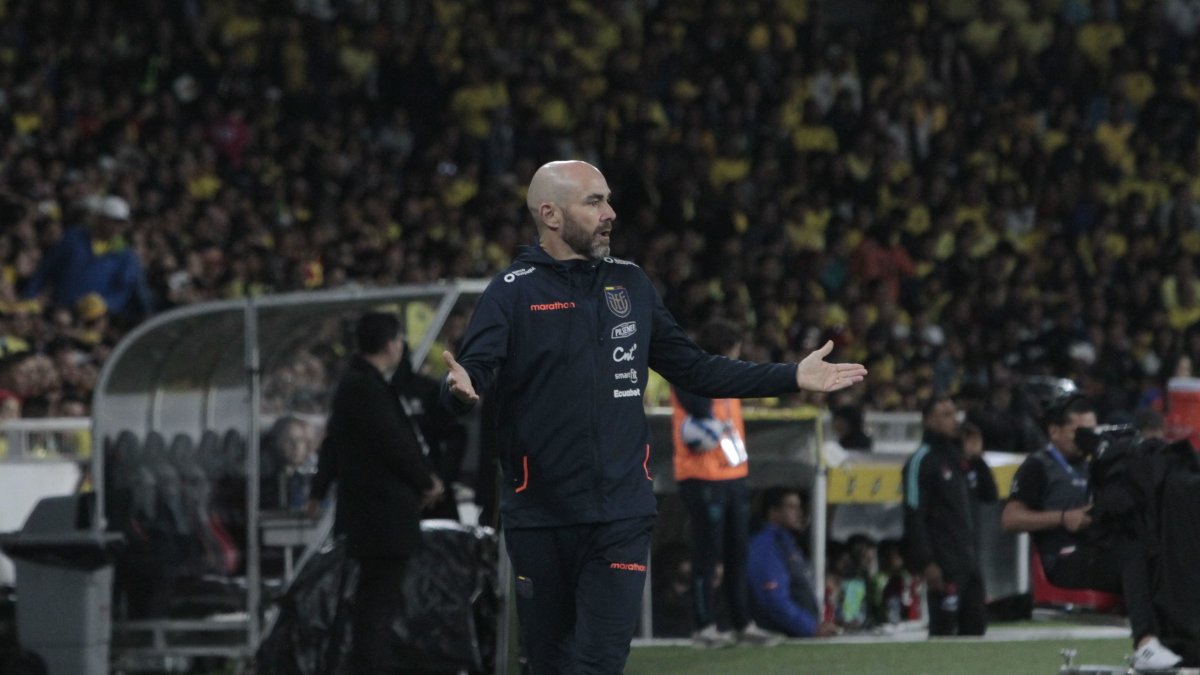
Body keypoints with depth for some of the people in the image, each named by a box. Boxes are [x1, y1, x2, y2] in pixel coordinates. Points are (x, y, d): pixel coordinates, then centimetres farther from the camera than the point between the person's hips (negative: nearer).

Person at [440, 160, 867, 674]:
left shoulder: (631, 285, 12)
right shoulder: (512, 292, -4)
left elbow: (694, 368, 18)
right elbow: (471, 372, -16)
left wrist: (792, 377, 14)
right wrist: (460, 391, -41)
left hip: (621, 515, 3)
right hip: (539, 518, -2)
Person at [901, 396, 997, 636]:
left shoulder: (962, 457, 17)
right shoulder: (922, 461, -8)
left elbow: (989, 495, 17)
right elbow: (914, 516, -14)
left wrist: (977, 459, 3)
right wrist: (926, 563, -20)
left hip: (970, 560, 8)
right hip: (943, 562, -8)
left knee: (976, 624, 10)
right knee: (944, 627, -8)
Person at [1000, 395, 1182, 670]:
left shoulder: (1090, 468, 30)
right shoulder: (1038, 467, 7)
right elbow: (1010, 518, -4)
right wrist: (1062, 518, -13)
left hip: (1099, 552, 7)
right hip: (1065, 561, -7)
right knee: (1133, 552, -34)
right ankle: (1145, 644, -47)